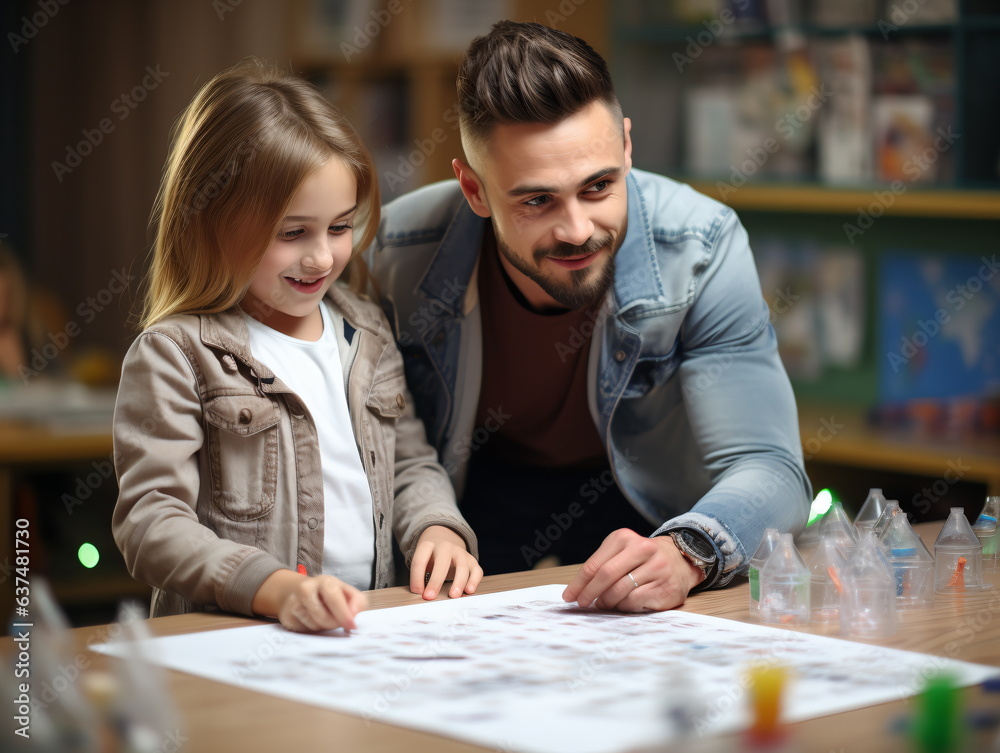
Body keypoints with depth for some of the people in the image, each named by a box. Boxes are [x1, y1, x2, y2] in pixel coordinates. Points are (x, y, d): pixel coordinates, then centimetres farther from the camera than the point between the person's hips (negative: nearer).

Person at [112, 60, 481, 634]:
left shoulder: (368, 331, 15)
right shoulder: (175, 355, -5)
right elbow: (150, 522, -12)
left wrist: (438, 528, 3)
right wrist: (275, 587, -26)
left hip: (370, 628, 4)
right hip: (231, 643, -4)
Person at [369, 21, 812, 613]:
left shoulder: (701, 247, -27)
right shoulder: (399, 253, -25)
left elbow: (768, 468, -29)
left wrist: (686, 553, -49)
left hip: (639, 501, 5)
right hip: (475, 488, -4)